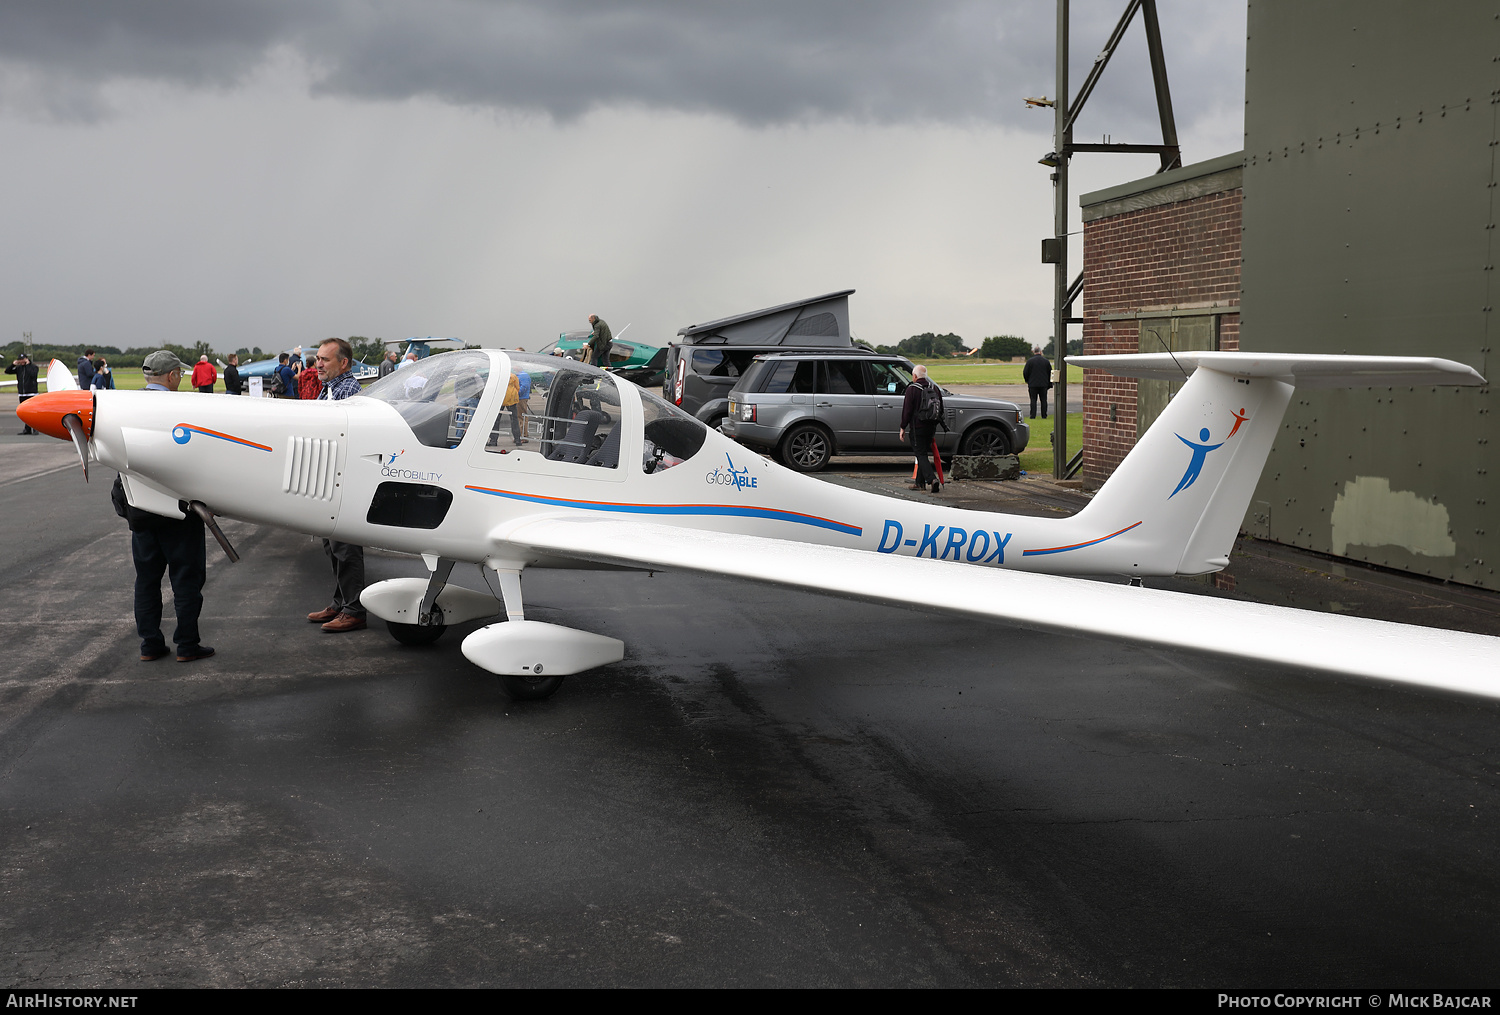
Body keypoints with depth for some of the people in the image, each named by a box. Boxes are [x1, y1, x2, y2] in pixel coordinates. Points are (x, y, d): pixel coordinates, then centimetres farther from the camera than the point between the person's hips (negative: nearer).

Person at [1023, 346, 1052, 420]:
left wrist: (1027, 381, 12)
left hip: (1033, 384, -2)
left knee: (1033, 400, 1)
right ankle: (1044, 416, 8)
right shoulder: (1046, 360, 3)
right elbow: (1050, 372, 8)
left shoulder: (1030, 361, -7)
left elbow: (1025, 372, -5)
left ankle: (1033, 416, -4)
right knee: (1043, 400, 8)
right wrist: (1049, 384, 15)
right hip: (1044, 384, 2)